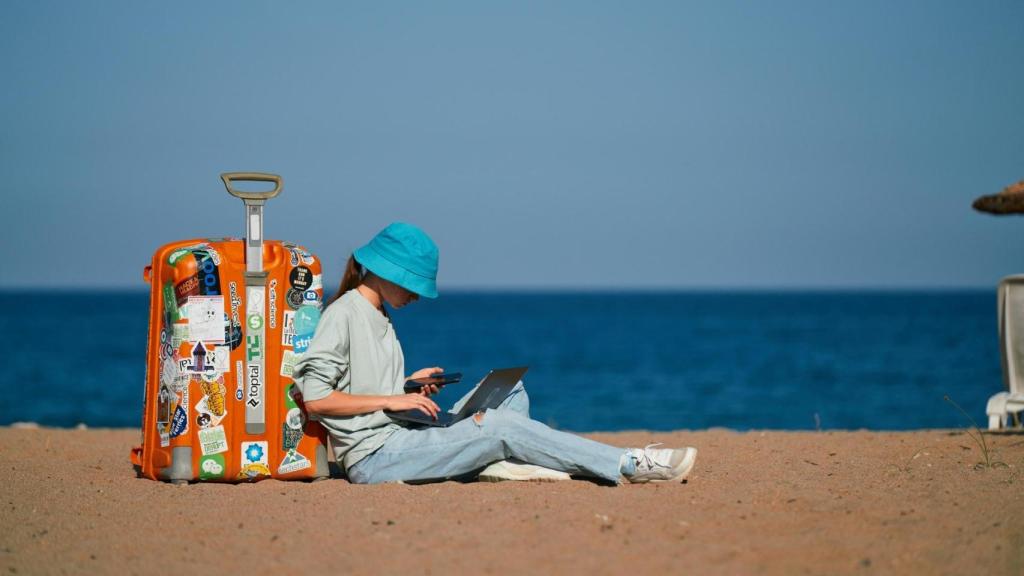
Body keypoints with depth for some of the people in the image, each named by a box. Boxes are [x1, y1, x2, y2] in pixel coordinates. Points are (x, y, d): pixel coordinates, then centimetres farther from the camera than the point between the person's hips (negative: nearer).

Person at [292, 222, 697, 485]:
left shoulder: (378, 318, 21)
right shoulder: (344, 314, -8)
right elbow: (315, 399, -17)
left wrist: (409, 386, 6)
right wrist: (391, 400, -15)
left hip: (401, 440, 10)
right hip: (374, 456, -10)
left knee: (510, 390, 8)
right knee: (501, 426, -20)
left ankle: (500, 464, -22)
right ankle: (630, 466, -19)